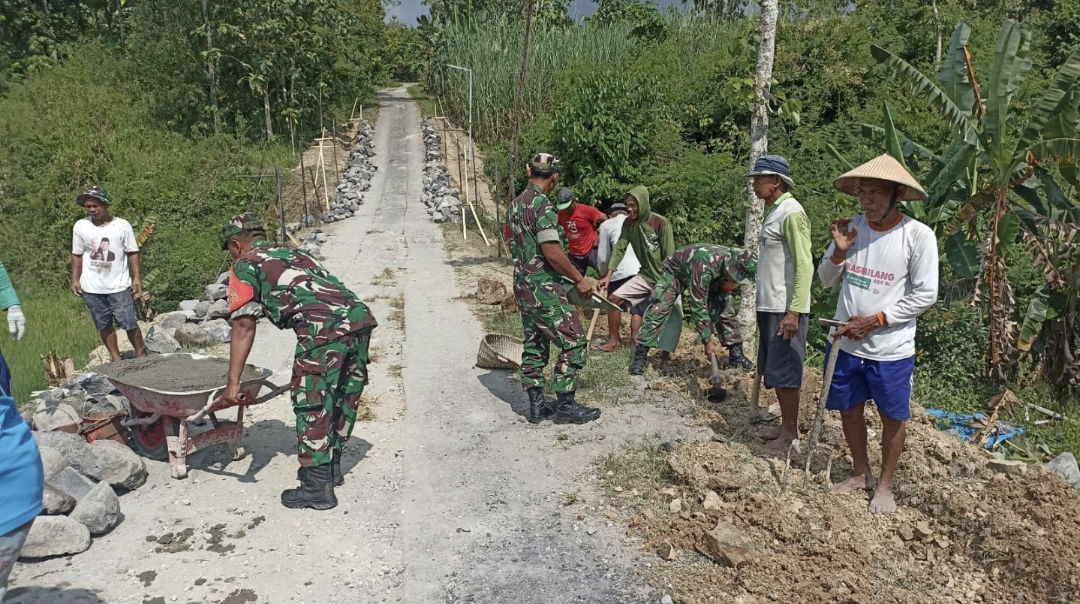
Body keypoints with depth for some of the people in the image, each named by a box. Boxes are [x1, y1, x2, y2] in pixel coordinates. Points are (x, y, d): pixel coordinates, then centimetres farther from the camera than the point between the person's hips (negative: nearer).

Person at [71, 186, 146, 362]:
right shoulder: (80, 226, 0)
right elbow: (77, 255, 8)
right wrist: (75, 279, 4)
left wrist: (137, 278, -8)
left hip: (119, 285, -2)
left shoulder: (122, 225, -6)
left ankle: (141, 354, 15)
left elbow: (132, 253, -2)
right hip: (92, 288, 3)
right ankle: (116, 359, 18)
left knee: (129, 323, -1)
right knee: (104, 325, 9)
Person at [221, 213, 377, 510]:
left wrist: (233, 382, 2)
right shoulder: (293, 253, 34)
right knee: (344, 397, 19)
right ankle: (331, 467, 35)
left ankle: (317, 487, 9)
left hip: (325, 326, -8)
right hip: (360, 316, 8)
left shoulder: (245, 265, 13)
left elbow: (244, 325, 2)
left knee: (312, 402, 4)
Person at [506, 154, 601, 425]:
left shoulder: (516, 204, 11)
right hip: (544, 288, -9)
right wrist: (580, 279, -13)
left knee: (534, 346, 14)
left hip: (523, 286, 9)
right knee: (573, 341, -2)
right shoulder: (543, 205, -17)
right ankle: (565, 405, 1)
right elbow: (552, 252, -22)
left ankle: (537, 404, 19)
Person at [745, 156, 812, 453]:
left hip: (785, 309, -9)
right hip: (769, 306, 9)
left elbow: (804, 266, -19)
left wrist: (794, 312, -23)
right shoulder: (773, 211, 14)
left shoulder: (791, 213, -15)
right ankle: (785, 426, 26)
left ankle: (791, 433, 10)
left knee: (784, 373, -1)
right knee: (774, 371, 15)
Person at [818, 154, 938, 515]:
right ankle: (860, 474, 39)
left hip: (891, 349, -3)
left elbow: (925, 295, -12)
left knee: (893, 418, 13)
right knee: (849, 410, 17)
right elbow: (827, 281, 4)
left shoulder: (918, 235, -14)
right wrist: (839, 252, -15)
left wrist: (875, 320, -17)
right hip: (846, 344, 4)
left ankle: (885, 485, 33)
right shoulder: (852, 227, -3)